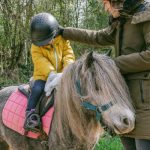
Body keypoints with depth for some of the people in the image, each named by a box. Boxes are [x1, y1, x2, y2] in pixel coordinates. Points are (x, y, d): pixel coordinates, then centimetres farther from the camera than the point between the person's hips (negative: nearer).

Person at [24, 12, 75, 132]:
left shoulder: (63, 40, -1)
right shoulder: (36, 47, -6)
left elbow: (69, 56, -8)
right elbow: (40, 61, -21)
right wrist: (51, 73, -37)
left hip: (62, 74, 2)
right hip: (43, 75, -2)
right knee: (37, 89, -30)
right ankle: (30, 114, -24)